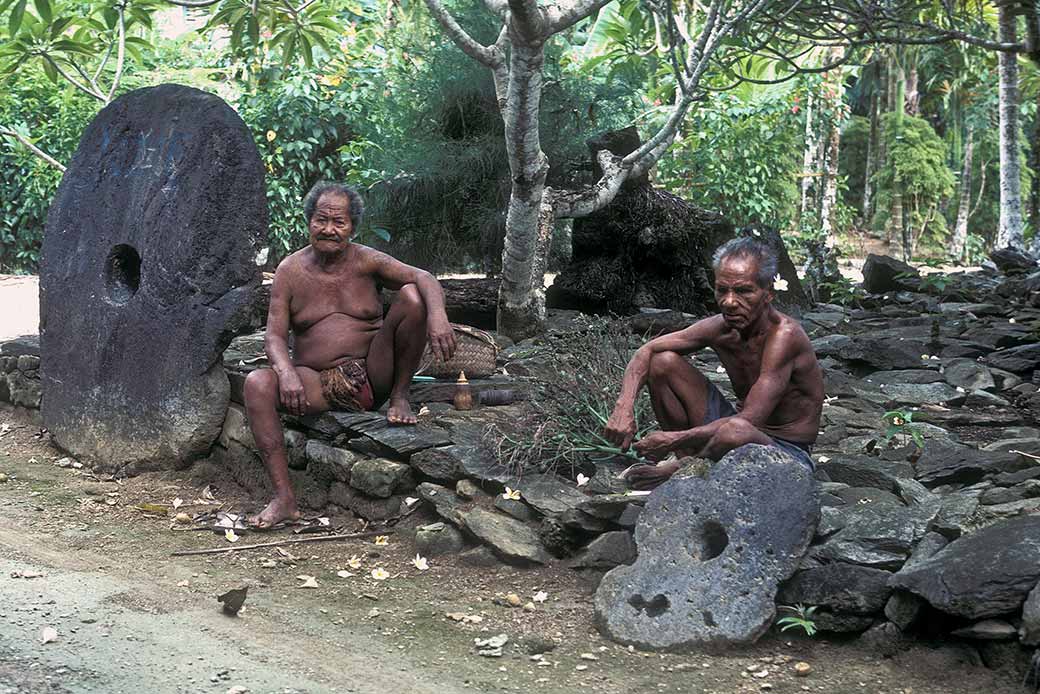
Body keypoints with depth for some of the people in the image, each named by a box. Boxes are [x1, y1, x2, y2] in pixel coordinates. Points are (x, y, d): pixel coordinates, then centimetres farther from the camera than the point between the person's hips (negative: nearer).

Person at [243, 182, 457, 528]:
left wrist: (437, 315, -36)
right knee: (257, 384, -28)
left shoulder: (365, 261, -1)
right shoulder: (290, 271, 1)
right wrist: (287, 373, -26)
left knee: (411, 296, -17)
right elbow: (275, 335, -4)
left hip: (372, 377, -1)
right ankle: (284, 499, -29)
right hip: (317, 385, 1)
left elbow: (423, 278, -14)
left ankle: (400, 397, -3)